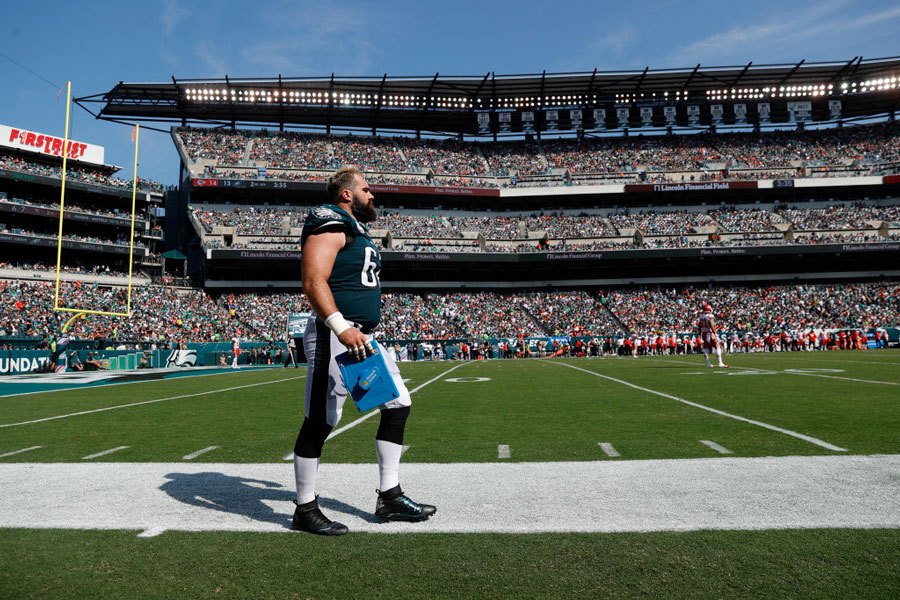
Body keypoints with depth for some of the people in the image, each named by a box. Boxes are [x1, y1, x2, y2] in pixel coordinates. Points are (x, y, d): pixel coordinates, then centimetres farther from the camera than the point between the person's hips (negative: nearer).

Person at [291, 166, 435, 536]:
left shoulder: (355, 230, 22)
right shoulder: (332, 226, -9)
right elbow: (313, 282, -22)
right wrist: (341, 327, -31)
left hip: (362, 338, 11)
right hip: (334, 336, -11)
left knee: (398, 404, 10)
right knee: (320, 421, -3)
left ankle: (389, 497, 18)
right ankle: (305, 510, 12)